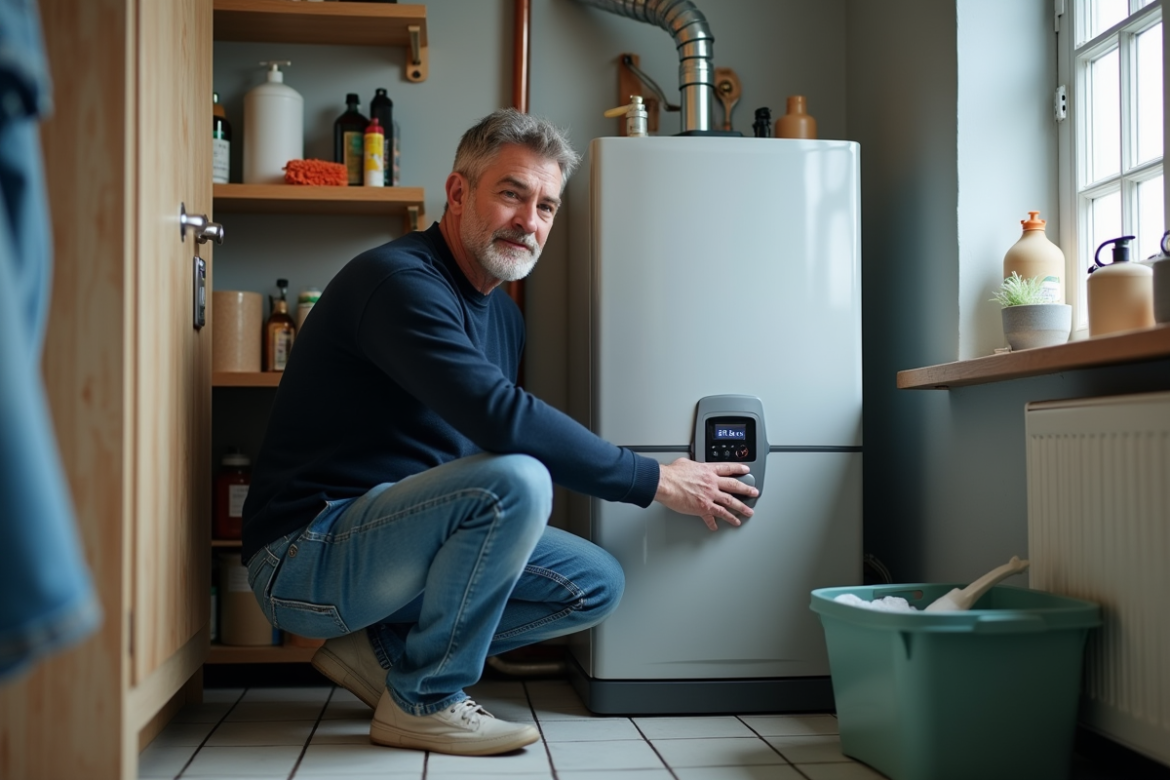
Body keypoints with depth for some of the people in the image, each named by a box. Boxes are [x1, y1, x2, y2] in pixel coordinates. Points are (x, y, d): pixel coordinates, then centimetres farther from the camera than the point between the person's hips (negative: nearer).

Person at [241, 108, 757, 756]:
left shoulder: (503, 315, 11)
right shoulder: (398, 279, -19)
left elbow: (486, 436, 16)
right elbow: (501, 417, -31)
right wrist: (654, 480, -23)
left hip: (385, 540, 9)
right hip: (304, 556, -9)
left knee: (596, 584, 0)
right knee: (516, 479, -31)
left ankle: (384, 650, 7)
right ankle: (423, 703, -12)